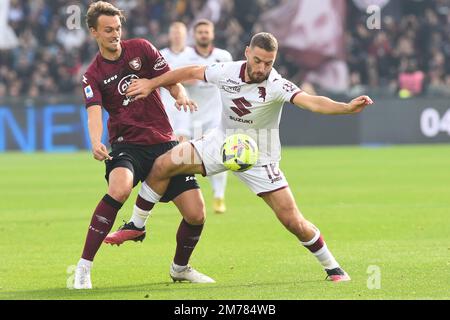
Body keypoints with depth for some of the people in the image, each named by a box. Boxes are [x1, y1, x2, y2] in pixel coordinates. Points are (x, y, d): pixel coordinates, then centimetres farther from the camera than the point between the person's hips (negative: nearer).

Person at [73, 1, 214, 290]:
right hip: (127, 144, -3)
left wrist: (181, 95, -21)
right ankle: (84, 268, -28)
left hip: (164, 143, 3)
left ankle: (180, 268, 27)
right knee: (119, 188, -36)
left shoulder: (141, 49, 4)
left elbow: (171, 80, 4)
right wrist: (96, 142, -37)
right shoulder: (93, 76, 0)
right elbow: (94, 112, -15)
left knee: (196, 215, -5)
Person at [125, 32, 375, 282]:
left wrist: (348, 108, -61)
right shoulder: (227, 71, -16)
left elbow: (312, 102, -44)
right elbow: (192, 72, 4)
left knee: (293, 221, -9)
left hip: (258, 158, -3)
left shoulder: (276, 86, -28)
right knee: (163, 165, -11)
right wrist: (151, 83, 11)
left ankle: (332, 268, 13)